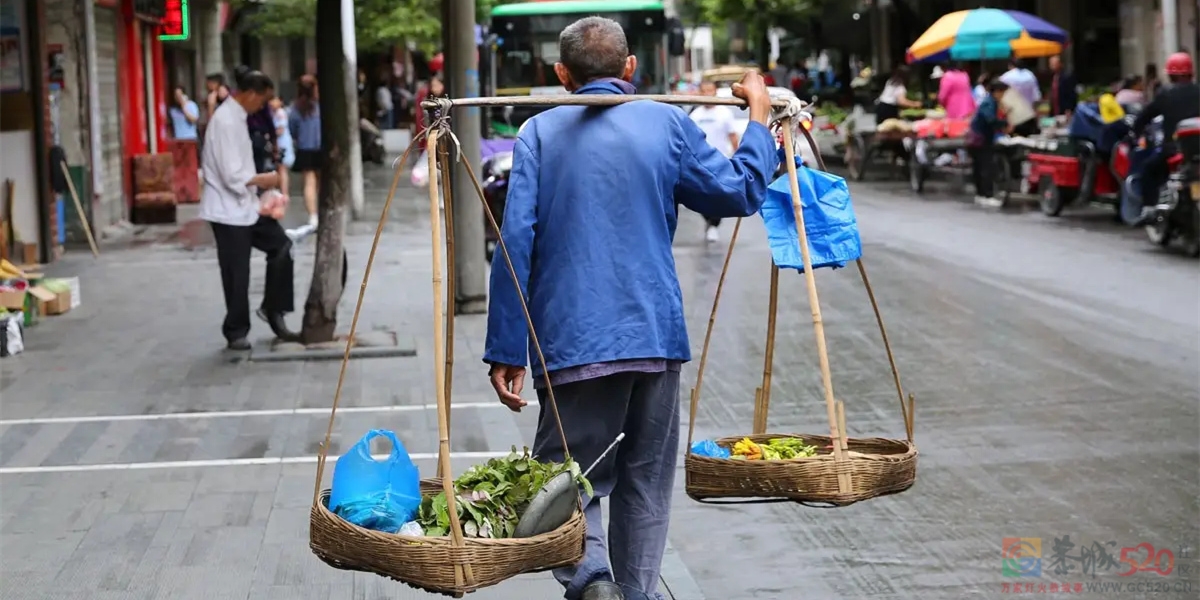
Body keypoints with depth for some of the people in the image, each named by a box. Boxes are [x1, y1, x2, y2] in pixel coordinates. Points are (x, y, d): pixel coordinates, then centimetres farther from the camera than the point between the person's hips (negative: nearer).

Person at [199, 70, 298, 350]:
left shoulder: (236, 117, 9)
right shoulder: (226, 121, -22)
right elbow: (233, 176, -25)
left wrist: (258, 183, 7)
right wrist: (262, 179, -10)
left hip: (246, 206, 9)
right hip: (229, 210, -9)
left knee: (281, 246, 8)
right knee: (237, 274, 0)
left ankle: (273, 309, 19)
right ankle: (236, 331, 14)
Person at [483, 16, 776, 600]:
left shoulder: (539, 132, 2)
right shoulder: (667, 124, 4)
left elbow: (517, 241, -6)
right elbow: (741, 191, 12)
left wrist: (506, 350, -4)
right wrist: (759, 117, 27)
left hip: (572, 339, -1)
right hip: (656, 334, 2)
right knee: (646, 480, 15)